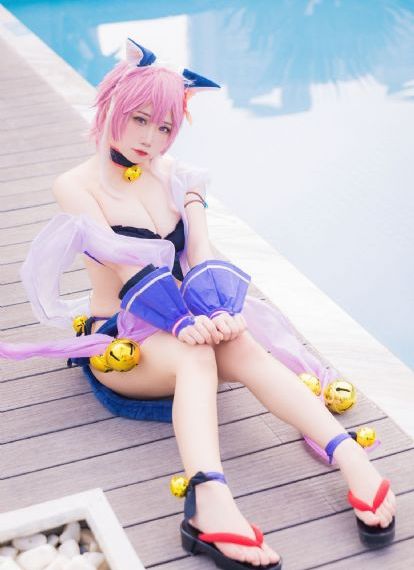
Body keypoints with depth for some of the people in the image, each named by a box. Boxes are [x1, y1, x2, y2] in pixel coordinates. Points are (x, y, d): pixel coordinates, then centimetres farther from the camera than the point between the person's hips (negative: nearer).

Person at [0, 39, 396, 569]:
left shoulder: (177, 176, 8)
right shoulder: (77, 186, -5)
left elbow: (202, 255, -7)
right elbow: (124, 264, -19)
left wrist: (218, 311, -29)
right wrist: (183, 321, -35)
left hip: (186, 326, 4)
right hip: (119, 341, -4)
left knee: (243, 348, -31)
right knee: (198, 353, -37)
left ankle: (353, 462, -48)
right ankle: (212, 505, -62)